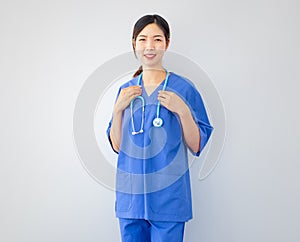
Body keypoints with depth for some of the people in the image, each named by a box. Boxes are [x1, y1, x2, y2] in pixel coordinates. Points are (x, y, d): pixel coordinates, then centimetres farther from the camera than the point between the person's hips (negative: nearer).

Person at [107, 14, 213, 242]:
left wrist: (182, 111, -16)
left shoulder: (183, 88, -3)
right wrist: (118, 109, -4)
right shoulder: (126, 91, 8)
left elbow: (196, 146, -2)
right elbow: (117, 146, 8)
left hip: (168, 197, -3)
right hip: (130, 196, 4)